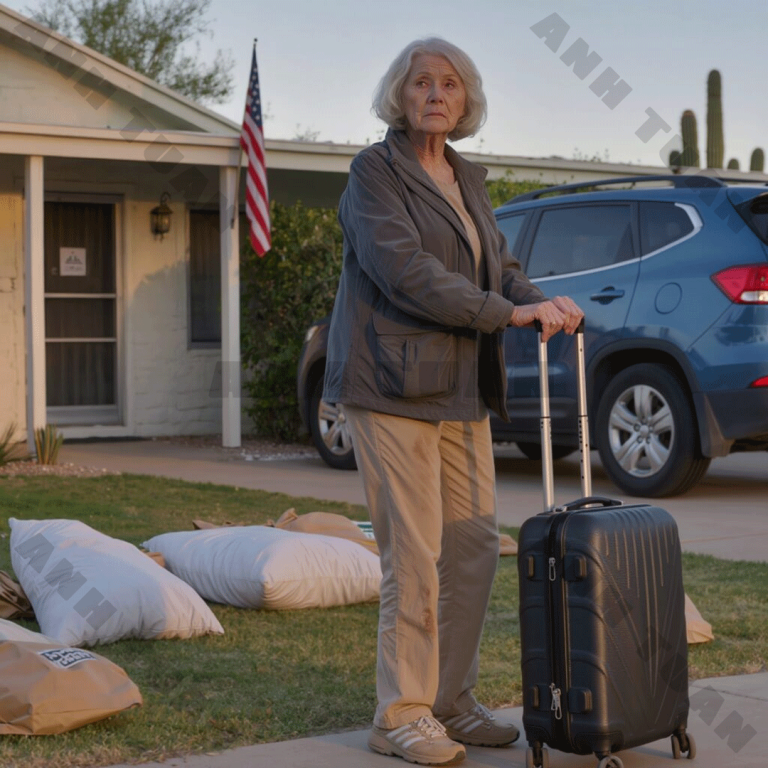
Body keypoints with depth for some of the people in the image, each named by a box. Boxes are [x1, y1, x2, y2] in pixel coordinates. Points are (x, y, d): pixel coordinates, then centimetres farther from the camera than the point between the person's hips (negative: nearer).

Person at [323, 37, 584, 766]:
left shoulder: (466, 180, 17)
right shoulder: (375, 172, -7)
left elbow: (499, 267, 12)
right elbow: (404, 269, -19)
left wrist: (543, 300, -11)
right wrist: (508, 314, -21)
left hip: (459, 390, 7)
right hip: (392, 385, -7)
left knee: (473, 546, 6)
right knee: (415, 555, -7)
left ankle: (450, 702, 18)